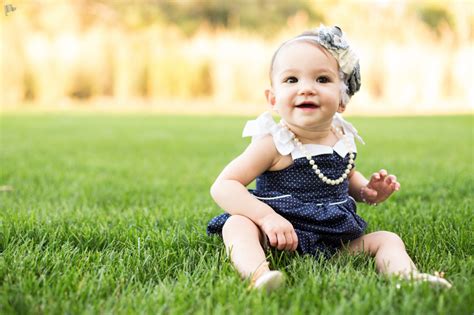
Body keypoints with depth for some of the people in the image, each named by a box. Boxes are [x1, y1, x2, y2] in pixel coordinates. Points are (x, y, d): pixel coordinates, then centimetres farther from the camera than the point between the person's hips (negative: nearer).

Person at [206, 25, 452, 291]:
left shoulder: (343, 139, 4)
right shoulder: (275, 144, -13)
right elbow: (223, 186, -16)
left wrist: (366, 191, 4)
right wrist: (267, 216, -29)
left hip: (335, 241, 5)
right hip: (279, 237, -5)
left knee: (387, 239, -5)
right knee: (237, 224, -30)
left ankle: (408, 278, -33)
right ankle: (259, 274, -58)